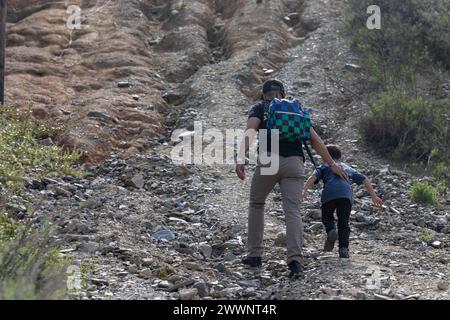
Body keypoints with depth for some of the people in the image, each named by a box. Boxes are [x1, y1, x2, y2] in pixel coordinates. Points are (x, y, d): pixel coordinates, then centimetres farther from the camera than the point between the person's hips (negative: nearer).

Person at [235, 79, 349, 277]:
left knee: (256, 204, 20)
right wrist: (332, 164, 23)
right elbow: (315, 140, 18)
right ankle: (295, 259, -24)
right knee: (292, 211, -5)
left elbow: (250, 131, -6)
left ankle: (255, 254, 18)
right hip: (294, 163, 2)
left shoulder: (260, 108, 13)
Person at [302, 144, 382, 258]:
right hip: (346, 194, 1)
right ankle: (343, 249, -8)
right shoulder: (348, 168, 36)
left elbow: (313, 177, 8)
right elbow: (364, 180, 30)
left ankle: (331, 231, -11)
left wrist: (304, 190, -4)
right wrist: (374, 196, 31)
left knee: (327, 217, 20)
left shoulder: (325, 166, 27)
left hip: (329, 194, -1)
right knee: (343, 224, 9)